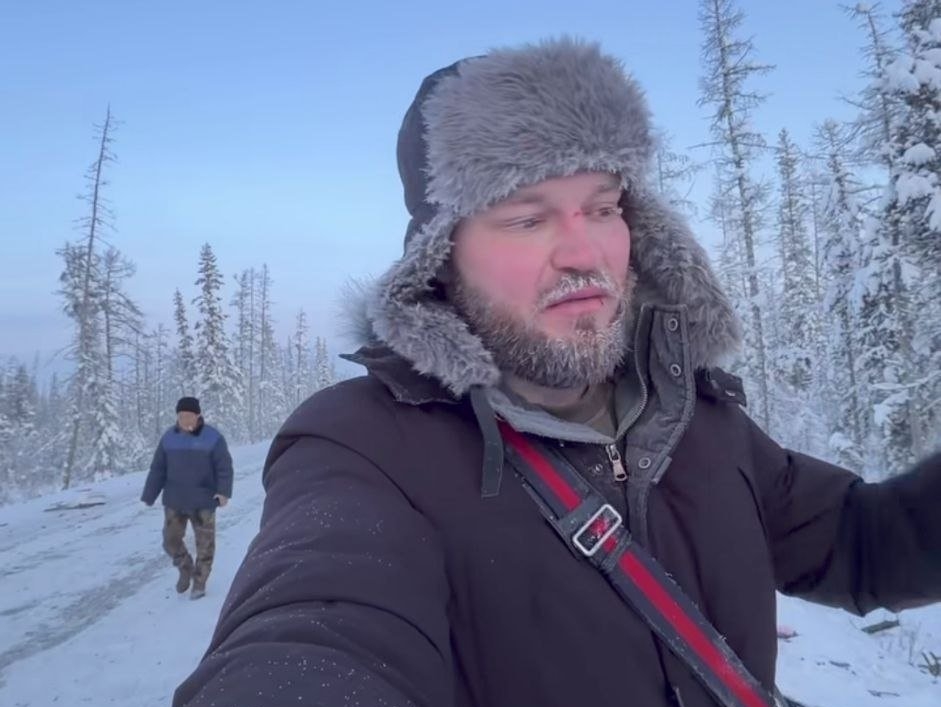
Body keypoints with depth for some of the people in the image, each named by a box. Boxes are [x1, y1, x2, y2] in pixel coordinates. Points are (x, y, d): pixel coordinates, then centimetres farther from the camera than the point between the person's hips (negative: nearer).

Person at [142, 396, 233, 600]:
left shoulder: (213, 437, -9)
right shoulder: (169, 437, 1)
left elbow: (224, 468, -12)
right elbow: (157, 469, 4)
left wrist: (224, 491, -25)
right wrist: (149, 496, 1)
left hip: (203, 501, -3)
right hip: (174, 501, 3)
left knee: (204, 543, 4)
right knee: (171, 540, 6)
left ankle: (199, 582, 20)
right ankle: (186, 569, 33)